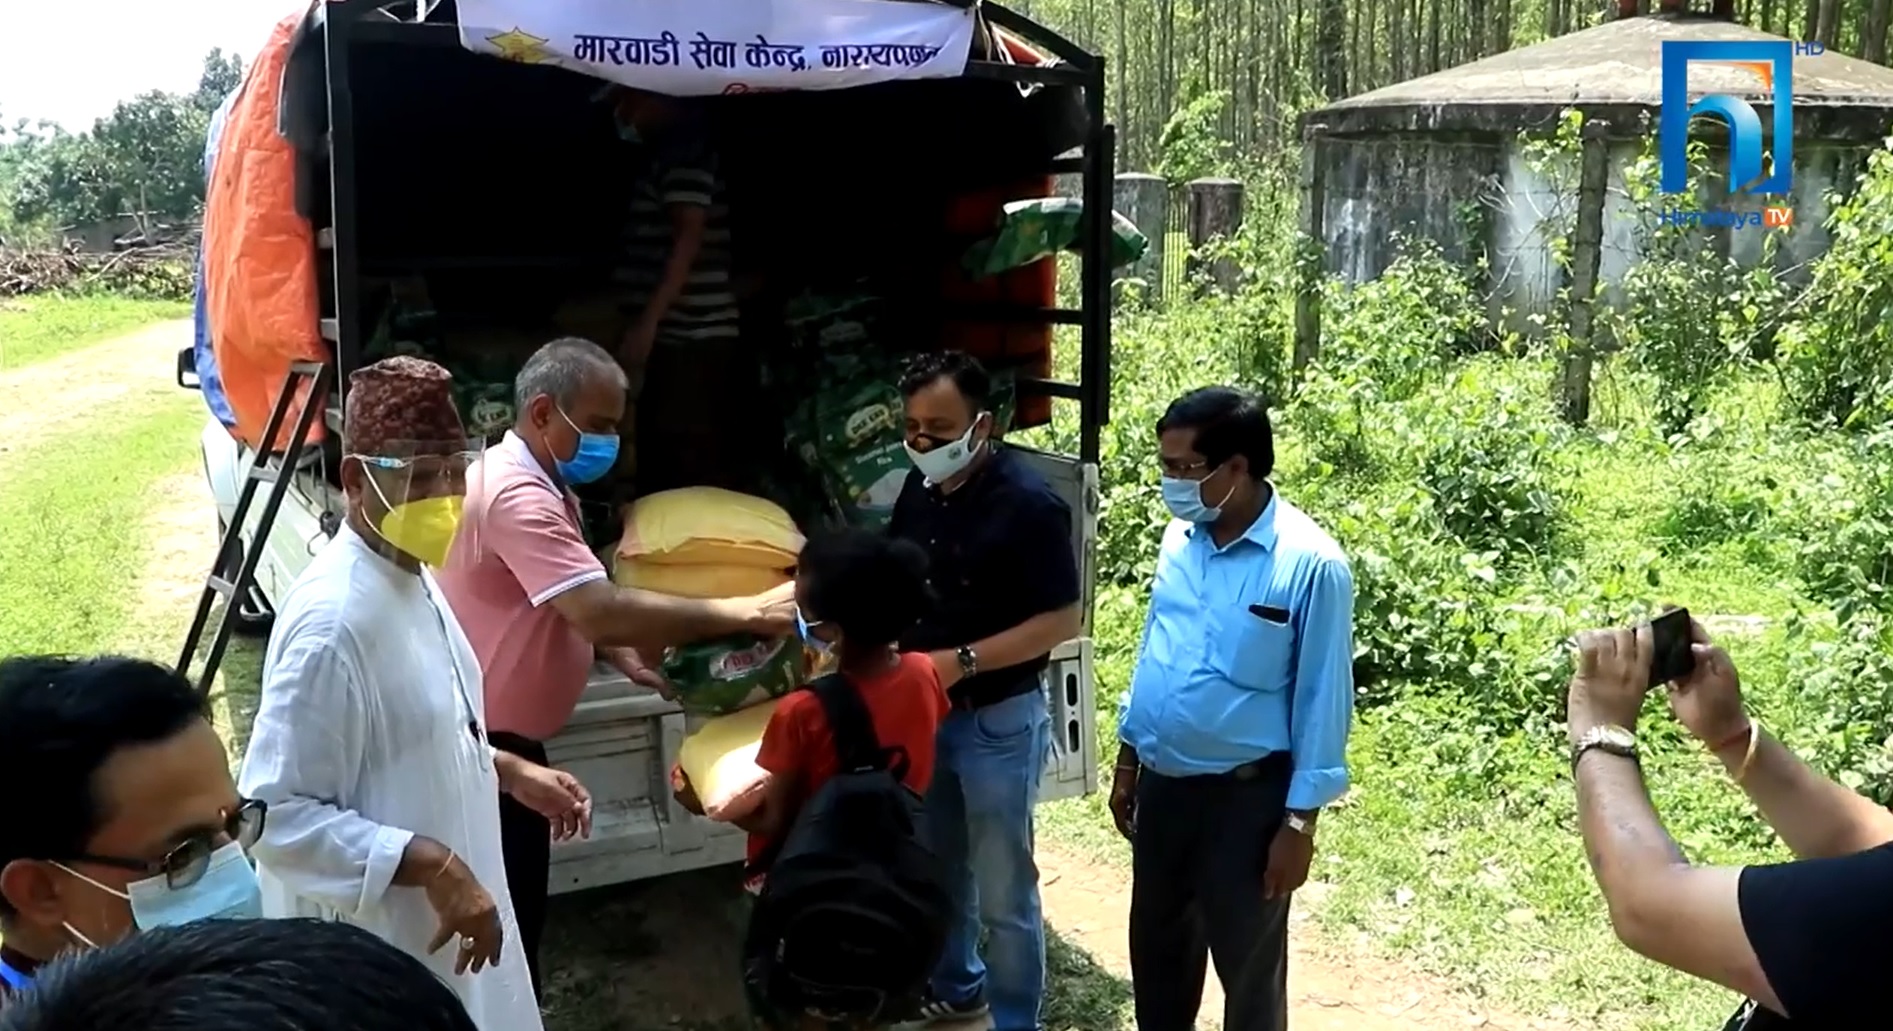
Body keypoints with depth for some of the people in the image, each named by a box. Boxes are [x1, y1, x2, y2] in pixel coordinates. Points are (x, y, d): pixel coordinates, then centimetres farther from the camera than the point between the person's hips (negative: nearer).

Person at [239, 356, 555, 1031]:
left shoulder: (411, 577, 1)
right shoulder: (332, 621, -28)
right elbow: (277, 816, -28)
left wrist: (506, 770, 7)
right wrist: (430, 864, -31)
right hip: (377, 952, -9)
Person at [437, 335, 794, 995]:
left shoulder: (540, 486, 10)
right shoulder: (517, 494, -25)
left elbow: (567, 612, 18)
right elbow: (599, 610, -36)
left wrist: (625, 657, 0)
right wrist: (743, 613, -33)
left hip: (507, 739, 10)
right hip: (486, 746, -10)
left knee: (513, 916, 20)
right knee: (503, 924, 1)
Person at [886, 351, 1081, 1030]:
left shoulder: (1028, 504, -19)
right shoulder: (920, 488, 3)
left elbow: (1063, 619, -19)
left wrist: (963, 660, -24)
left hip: (998, 721, -7)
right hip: (924, 711, 7)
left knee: (1003, 890, 5)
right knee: (941, 867, 22)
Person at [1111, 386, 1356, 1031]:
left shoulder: (1310, 564, -19)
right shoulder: (1178, 539, 1)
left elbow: (1323, 700, -15)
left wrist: (1300, 820, -14)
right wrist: (1128, 758, 14)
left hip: (1246, 795, -6)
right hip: (1162, 783, 6)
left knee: (1247, 964, 10)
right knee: (1156, 946, 20)